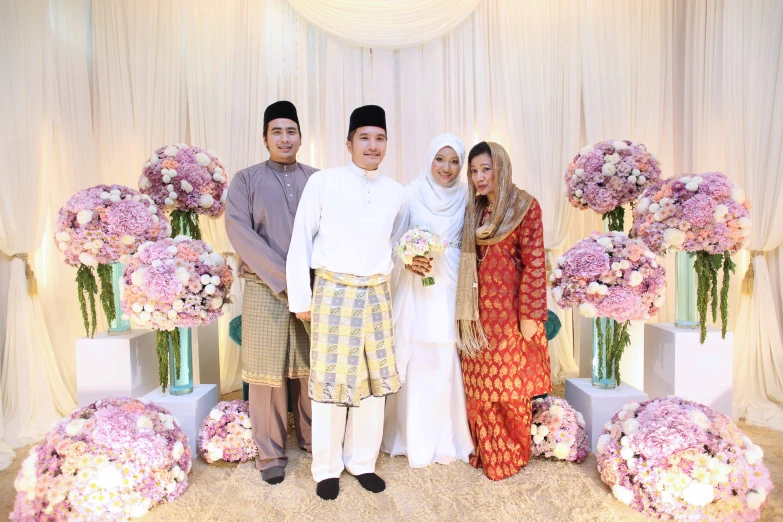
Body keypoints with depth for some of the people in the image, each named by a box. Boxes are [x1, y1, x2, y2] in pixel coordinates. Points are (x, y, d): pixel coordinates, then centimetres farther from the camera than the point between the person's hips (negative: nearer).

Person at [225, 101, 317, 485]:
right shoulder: (246, 180, 6)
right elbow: (239, 231, -5)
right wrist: (284, 277, -13)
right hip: (265, 288, -2)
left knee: (310, 368, 10)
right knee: (267, 371, 3)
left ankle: (311, 439, 27)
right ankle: (270, 453, 18)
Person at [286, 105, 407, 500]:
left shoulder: (396, 193, 6)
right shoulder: (323, 182, -5)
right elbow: (301, 241, -3)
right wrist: (300, 298, -3)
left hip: (376, 295, 4)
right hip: (333, 292, -4)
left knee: (375, 379, 10)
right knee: (331, 380, 5)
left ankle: (362, 461, 29)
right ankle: (327, 467, 24)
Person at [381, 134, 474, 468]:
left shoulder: (465, 198, 6)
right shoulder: (410, 194, -1)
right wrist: (409, 262, -17)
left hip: (452, 290, 2)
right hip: (417, 290, -2)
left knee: (448, 362, 5)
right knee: (417, 364, 3)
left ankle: (448, 438, 24)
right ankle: (416, 440, 20)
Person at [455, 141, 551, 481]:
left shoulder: (525, 207, -5)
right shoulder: (475, 211, 12)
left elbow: (535, 264, -9)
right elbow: (469, 260, 13)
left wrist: (530, 314, -13)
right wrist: (467, 311, 6)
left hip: (510, 312, -5)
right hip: (479, 312, 5)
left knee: (510, 384, 6)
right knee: (479, 384, 10)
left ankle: (512, 455, 26)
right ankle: (487, 452, 28)